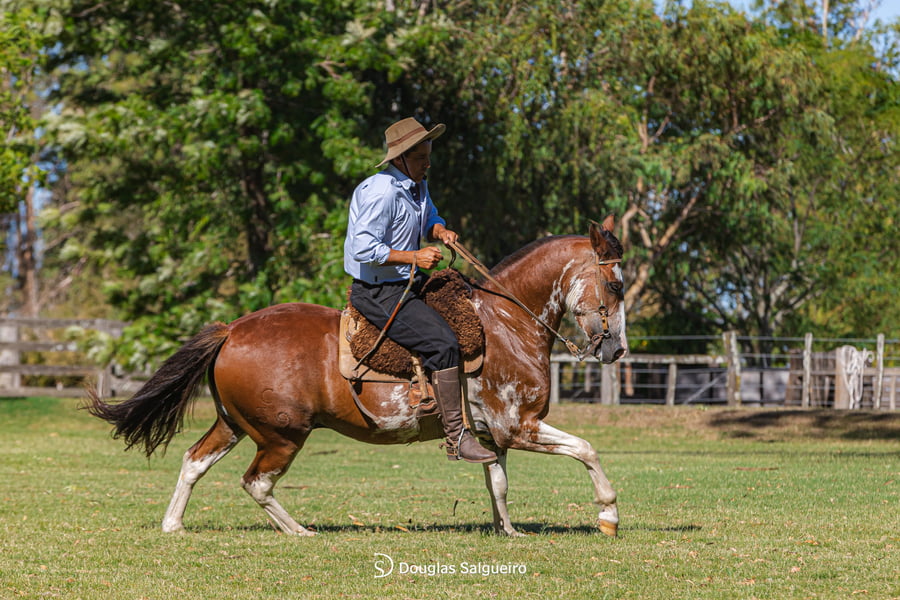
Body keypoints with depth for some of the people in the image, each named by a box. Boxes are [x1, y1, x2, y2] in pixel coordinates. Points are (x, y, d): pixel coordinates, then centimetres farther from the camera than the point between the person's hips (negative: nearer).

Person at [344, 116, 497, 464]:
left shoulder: (417, 185, 9)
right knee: (442, 342, -24)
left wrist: (440, 231, 2)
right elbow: (364, 248, -26)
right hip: (379, 292, -11)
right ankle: (456, 438, -22)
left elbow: (428, 220, 27)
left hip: (407, 285, 11)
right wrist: (413, 257, -24)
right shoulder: (381, 191, -21)